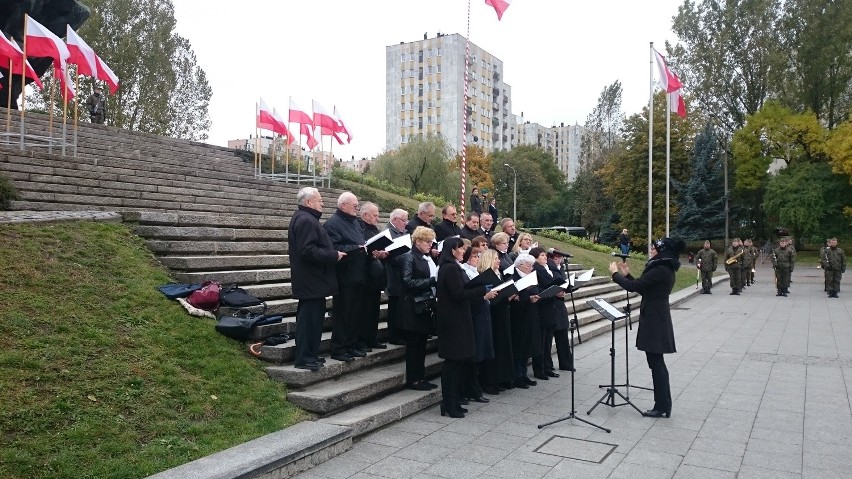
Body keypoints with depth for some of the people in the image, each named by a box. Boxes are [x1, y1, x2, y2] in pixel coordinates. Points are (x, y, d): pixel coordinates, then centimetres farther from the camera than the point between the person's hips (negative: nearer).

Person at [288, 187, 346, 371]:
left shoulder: (305, 218, 17)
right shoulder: (305, 220, -17)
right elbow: (308, 251, -26)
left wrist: (333, 253, 14)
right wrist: (334, 256, -18)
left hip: (312, 280, 11)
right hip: (311, 280, -11)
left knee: (314, 317, 15)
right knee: (308, 319, -4)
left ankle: (311, 354, 23)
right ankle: (304, 358, 2)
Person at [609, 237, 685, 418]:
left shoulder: (660, 270, -19)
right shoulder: (665, 269, 13)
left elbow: (633, 287, -21)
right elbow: (642, 288, 18)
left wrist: (615, 273, -7)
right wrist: (627, 274, 14)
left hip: (654, 321, -10)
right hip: (657, 319, 10)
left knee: (656, 363, -3)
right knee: (657, 363, 15)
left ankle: (662, 407, 5)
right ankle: (664, 405, 23)